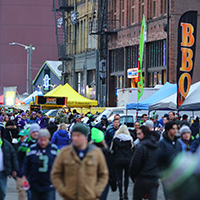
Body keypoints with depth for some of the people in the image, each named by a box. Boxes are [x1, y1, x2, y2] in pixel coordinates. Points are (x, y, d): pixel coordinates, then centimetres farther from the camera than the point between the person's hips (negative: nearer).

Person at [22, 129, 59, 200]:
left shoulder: (54, 149, 1)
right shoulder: (32, 149, 1)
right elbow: (26, 164, 7)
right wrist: (24, 176, 0)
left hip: (49, 185, -2)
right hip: (35, 185, 2)